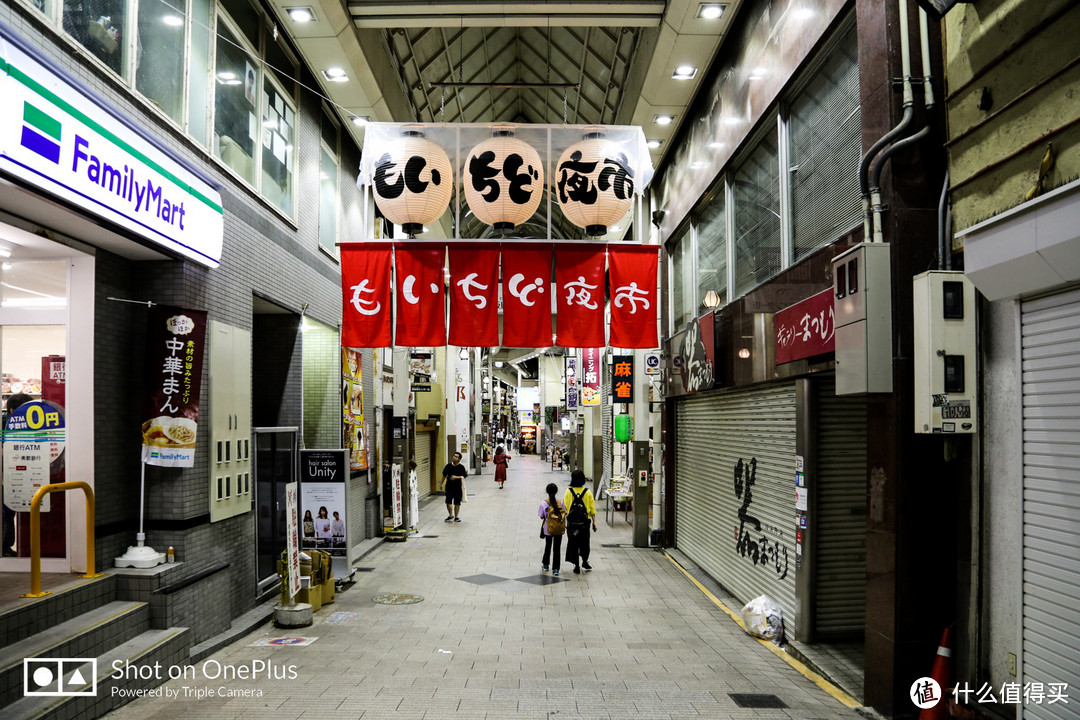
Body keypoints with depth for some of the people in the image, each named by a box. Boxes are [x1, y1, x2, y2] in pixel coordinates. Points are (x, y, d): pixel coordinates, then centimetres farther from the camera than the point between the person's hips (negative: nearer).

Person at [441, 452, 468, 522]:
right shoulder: (448, 465, 1)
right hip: (449, 487, 1)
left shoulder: (461, 467, -6)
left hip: (458, 487, -1)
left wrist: (456, 477, -19)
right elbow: (444, 475, 10)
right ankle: (450, 516, 8)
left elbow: (464, 476, -7)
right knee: (448, 501, -8)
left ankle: (456, 517, 19)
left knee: (457, 503, 6)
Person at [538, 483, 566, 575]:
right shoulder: (561, 502, -7)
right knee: (557, 548, 7)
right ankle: (555, 569, 5)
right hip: (559, 529, 0)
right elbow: (565, 514, -5)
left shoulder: (544, 503, -11)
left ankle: (545, 564, 37)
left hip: (548, 529, 0)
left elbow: (541, 516, -7)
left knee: (548, 546, 21)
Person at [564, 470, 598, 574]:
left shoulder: (568, 492, -8)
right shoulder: (588, 492, -4)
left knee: (573, 543, 8)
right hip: (585, 522, 1)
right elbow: (592, 509, -1)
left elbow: (565, 507, -6)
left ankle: (577, 565, 9)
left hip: (572, 522, -1)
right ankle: (584, 561, 24)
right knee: (585, 542, 19)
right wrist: (594, 522, 6)